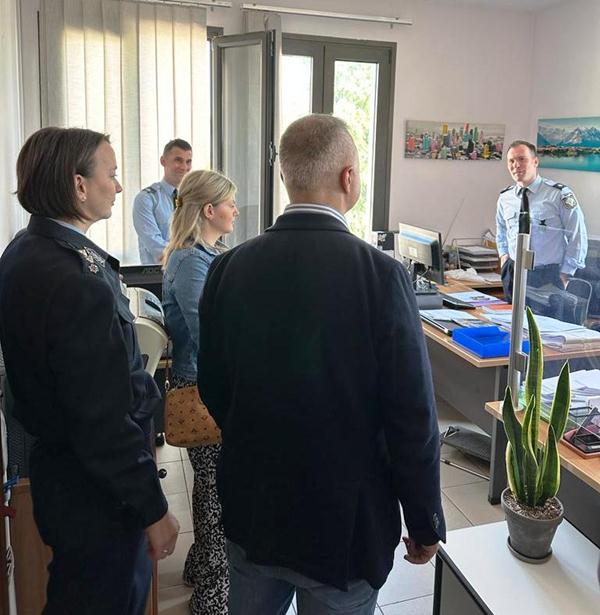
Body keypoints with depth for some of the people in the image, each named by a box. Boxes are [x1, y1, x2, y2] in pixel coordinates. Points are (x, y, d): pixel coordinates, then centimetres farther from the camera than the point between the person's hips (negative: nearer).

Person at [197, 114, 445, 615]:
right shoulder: (382, 276, -21)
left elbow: (212, 390, 1)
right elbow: (413, 420, -17)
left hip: (250, 516, 4)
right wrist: (425, 526, -2)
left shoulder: (229, 268, -9)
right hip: (344, 525, -3)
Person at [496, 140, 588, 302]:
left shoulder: (559, 194, -11)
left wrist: (565, 275, -8)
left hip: (549, 277, -4)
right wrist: (504, 255, 6)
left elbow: (578, 237, -6)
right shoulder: (505, 198, 3)